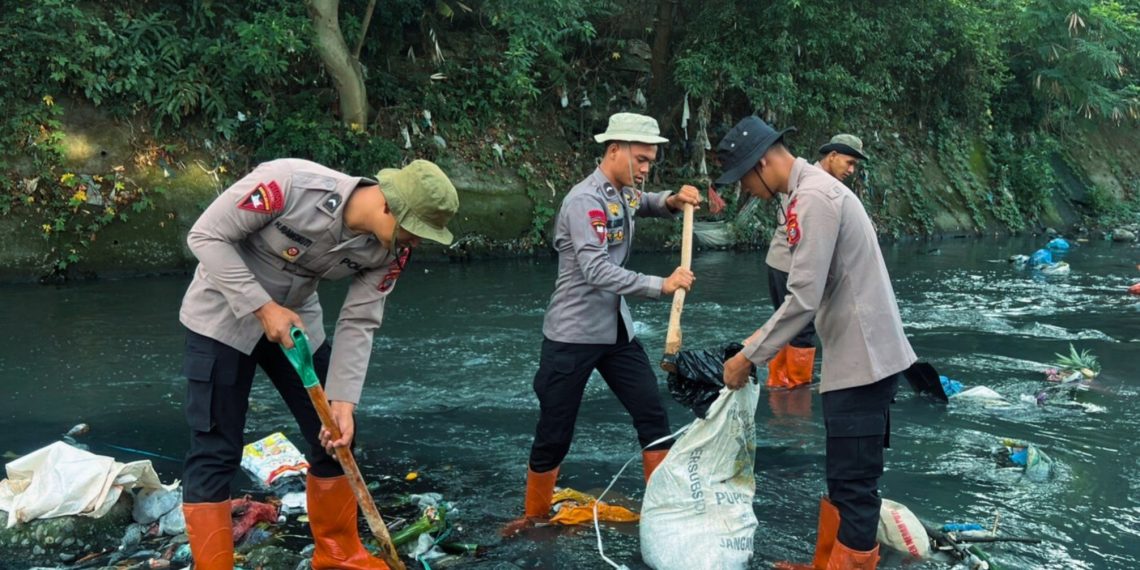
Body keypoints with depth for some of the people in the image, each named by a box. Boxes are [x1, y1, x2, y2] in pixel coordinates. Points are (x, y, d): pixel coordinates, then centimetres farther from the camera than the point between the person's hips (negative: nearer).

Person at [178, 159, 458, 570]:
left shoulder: (390, 250, -15)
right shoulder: (290, 182, -32)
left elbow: (359, 324, -9)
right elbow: (206, 236, -23)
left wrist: (343, 402, -18)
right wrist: (263, 307, -26)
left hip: (294, 321, 6)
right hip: (223, 318, -5)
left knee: (333, 435, 7)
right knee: (215, 452, -5)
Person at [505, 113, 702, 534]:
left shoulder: (624, 193, 6)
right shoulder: (584, 200, -20)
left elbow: (649, 205, 30)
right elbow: (597, 271, -31)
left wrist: (674, 201, 6)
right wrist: (661, 285, -35)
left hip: (617, 330, 8)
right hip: (572, 336, -8)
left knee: (652, 415, 8)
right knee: (554, 434, 3)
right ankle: (535, 515, 23)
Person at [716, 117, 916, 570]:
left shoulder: (813, 198, -19)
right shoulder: (814, 189, 13)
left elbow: (804, 298, -23)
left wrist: (750, 356, -14)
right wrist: (763, 337, 14)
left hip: (861, 359, -11)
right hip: (858, 355, 11)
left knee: (854, 483, -1)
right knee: (844, 476, 19)